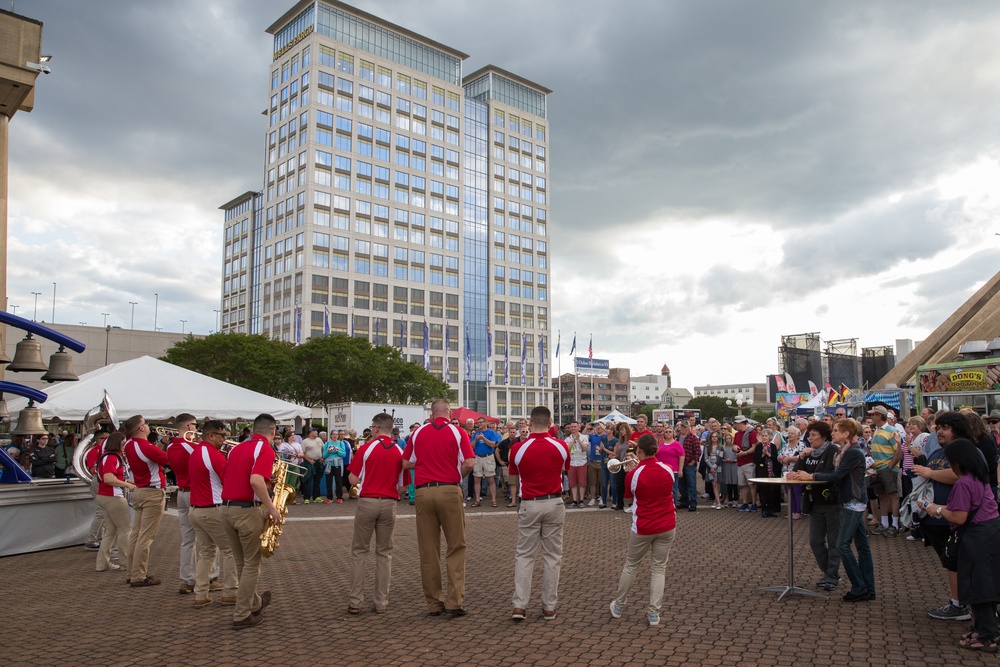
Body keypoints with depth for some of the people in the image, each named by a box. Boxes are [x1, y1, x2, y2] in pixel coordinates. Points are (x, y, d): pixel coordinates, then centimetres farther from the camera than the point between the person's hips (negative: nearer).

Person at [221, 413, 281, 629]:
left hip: (227, 509, 8)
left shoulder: (237, 448, 13)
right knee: (251, 564, 7)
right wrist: (272, 508, -19)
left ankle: (254, 603, 37)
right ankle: (242, 616, 12)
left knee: (241, 563, 20)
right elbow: (256, 481, -26)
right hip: (247, 511, -8)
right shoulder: (265, 449, -11)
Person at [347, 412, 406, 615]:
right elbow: (401, 486, 4)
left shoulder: (366, 448, -6)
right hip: (389, 504, 2)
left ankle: (354, 601, 8)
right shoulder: (400, 452, 2)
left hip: (367, 502, -2)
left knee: (359, 551, 8)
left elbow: (353, 479, -5)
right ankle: (381, 602, 12)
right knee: (384, 553, 11)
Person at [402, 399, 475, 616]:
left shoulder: (418, 433, 7)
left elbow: (406, 463, 10)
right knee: (456, 547, 7)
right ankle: (454, 601, 1)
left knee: (428, 550, 8)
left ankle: (434, 603, 14)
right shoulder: (457, 432, 0)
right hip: (449, 491, -2)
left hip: (423, 491, 2)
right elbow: (469, 463, -8)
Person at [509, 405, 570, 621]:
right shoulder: (561, 447, -6)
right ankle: (549, 607, 13)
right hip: (554, 504, 1)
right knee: (552, 555, 9)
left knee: (524, 555, 8)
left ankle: (519, 605, 2)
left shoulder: (518, 448, -10)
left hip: (529, 505, -1)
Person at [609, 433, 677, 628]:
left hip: (643, 528, -2)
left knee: (630, 566, 14)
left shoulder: (633, 474, -16)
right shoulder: (668, 469, -6)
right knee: (659, 568, 10)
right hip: (667, 526, 3)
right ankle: (654, 614, 9)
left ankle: (618, 606, 28)